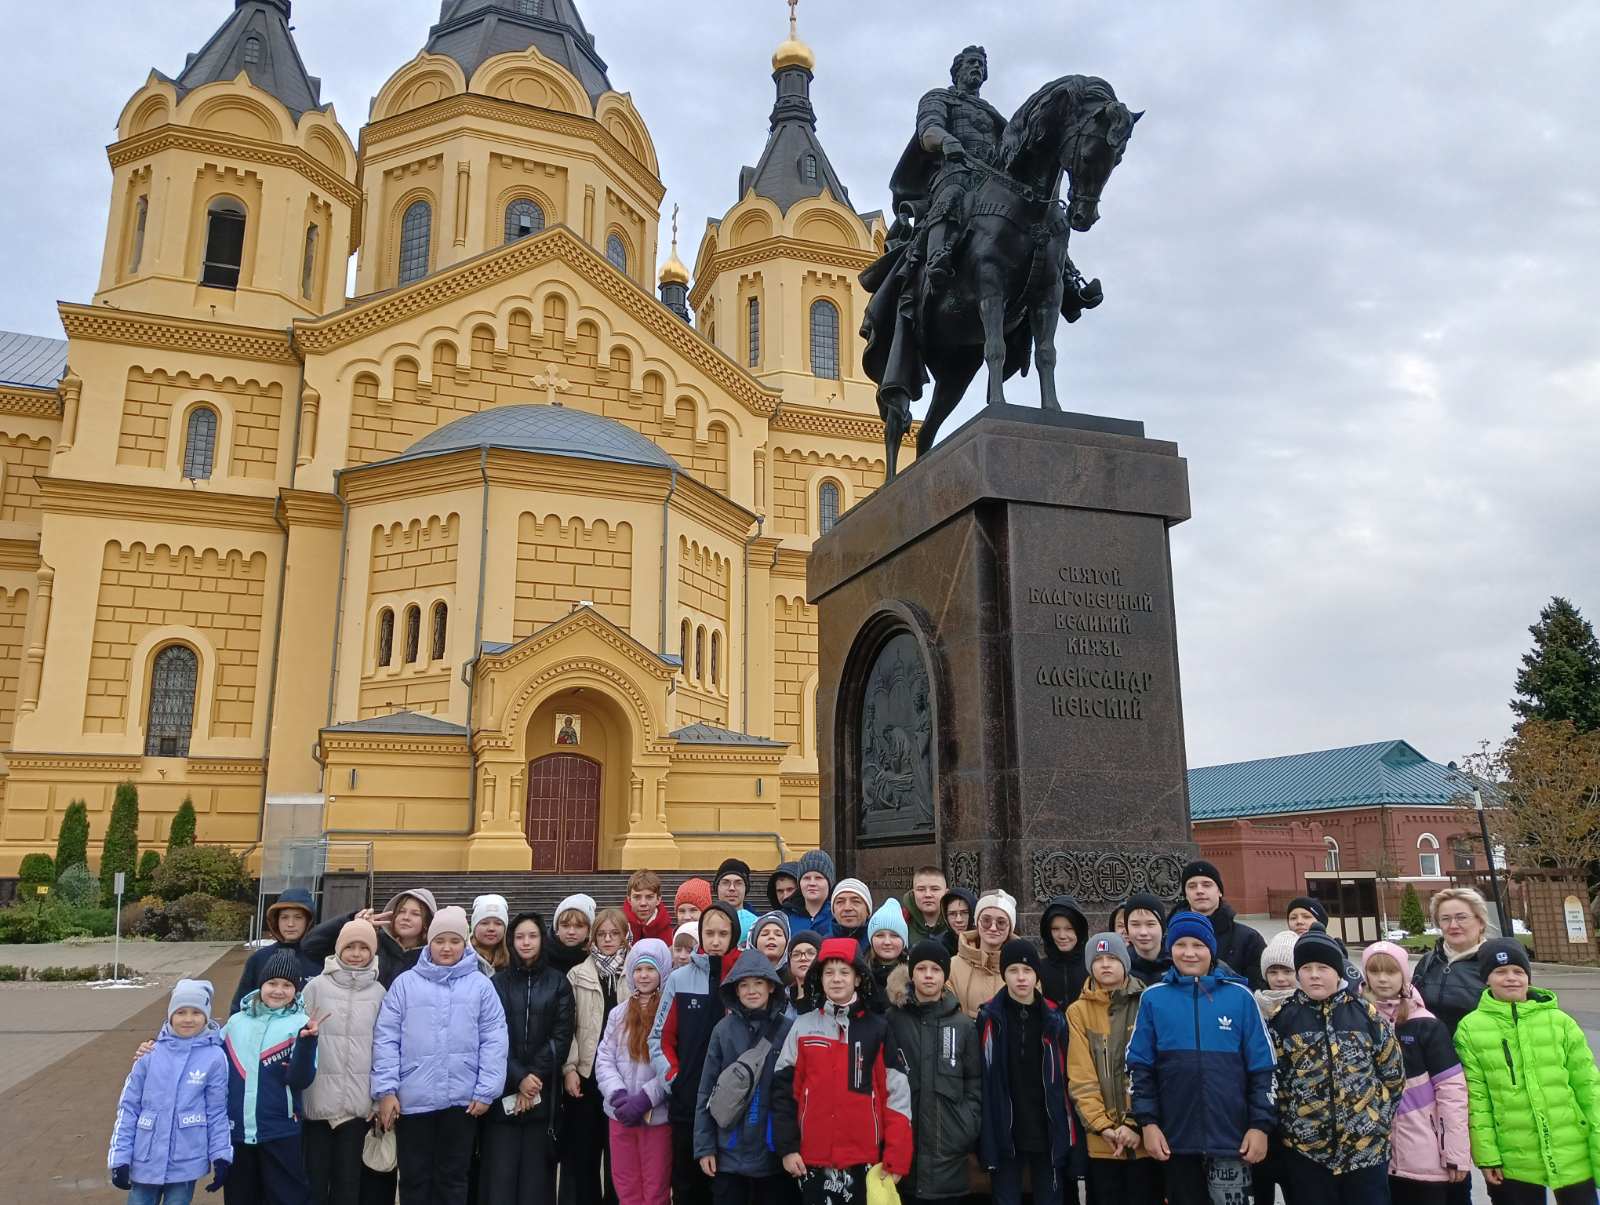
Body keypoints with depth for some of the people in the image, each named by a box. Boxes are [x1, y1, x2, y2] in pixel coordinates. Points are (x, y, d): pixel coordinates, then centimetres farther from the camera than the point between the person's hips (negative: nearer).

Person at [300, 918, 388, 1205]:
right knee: (314, 1176, 5)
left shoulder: (378, 992, 3)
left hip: (358, 1100, 1)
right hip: (319, 1097, -1)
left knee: (349, 1180, 9)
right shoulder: (317, 986, -2)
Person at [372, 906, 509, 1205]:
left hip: (463, 1100, 0)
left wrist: (486, 1091, -7)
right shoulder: (405, 983, 1)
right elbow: (386, 1038, 0)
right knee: (414, 1178, 11)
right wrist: (386, 1090, -6)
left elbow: (494, 1040, -2)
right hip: (412, 1099, 0)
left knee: (453, 1177, 12)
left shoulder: (481, 984, 1)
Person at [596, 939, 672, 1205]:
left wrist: (645, 1098, -19)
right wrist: (618, 1095, -11)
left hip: (658, 1115, -4)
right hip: (619, 1114, 5)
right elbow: (604, 1060, 5)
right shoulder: (619, 1013, 9)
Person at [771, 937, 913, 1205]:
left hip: (864, 1158, -1)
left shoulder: (878, 1028, 1)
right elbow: (784, 1088, 4)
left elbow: (897, 1094, -1)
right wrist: (787, 1147, -1)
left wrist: (896, 1158, -6)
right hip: (812, 1158, 1)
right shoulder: (802, 1027, 3)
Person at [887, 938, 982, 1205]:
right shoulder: (893, 1020, 2)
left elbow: (975, 1082, 8)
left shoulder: (964, 1025, 7)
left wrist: (968, 1127, -3)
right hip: (901, 1144, -1)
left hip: (948, 1146, 1)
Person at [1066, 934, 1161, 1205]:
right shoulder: (1078, 1011, 2)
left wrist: (1137, 1123, -11)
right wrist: (1102, 1125, -11)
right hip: (1100, 1140, 1)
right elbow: (1080, 1077, -2)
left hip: (1144, 1135, -1)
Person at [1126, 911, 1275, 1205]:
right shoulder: (1153, 998, 1)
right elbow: (1140, 1066, 2)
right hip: (1176, 1136, 1)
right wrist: (1147, 1122, -5)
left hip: (1231, 1135, -1)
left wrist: (1261, 1124, -4)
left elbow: (1262, 1067, 1)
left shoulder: (1239, 996, 0)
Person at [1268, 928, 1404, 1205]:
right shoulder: (1281, 1018, -1)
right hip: (1304, 1147, 0)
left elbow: (1394, 1074, 10)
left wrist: (1380, 1116, 9)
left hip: (1367, 1145, 0)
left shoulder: (1367, 1014, 1)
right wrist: (1288, 1118, 1)